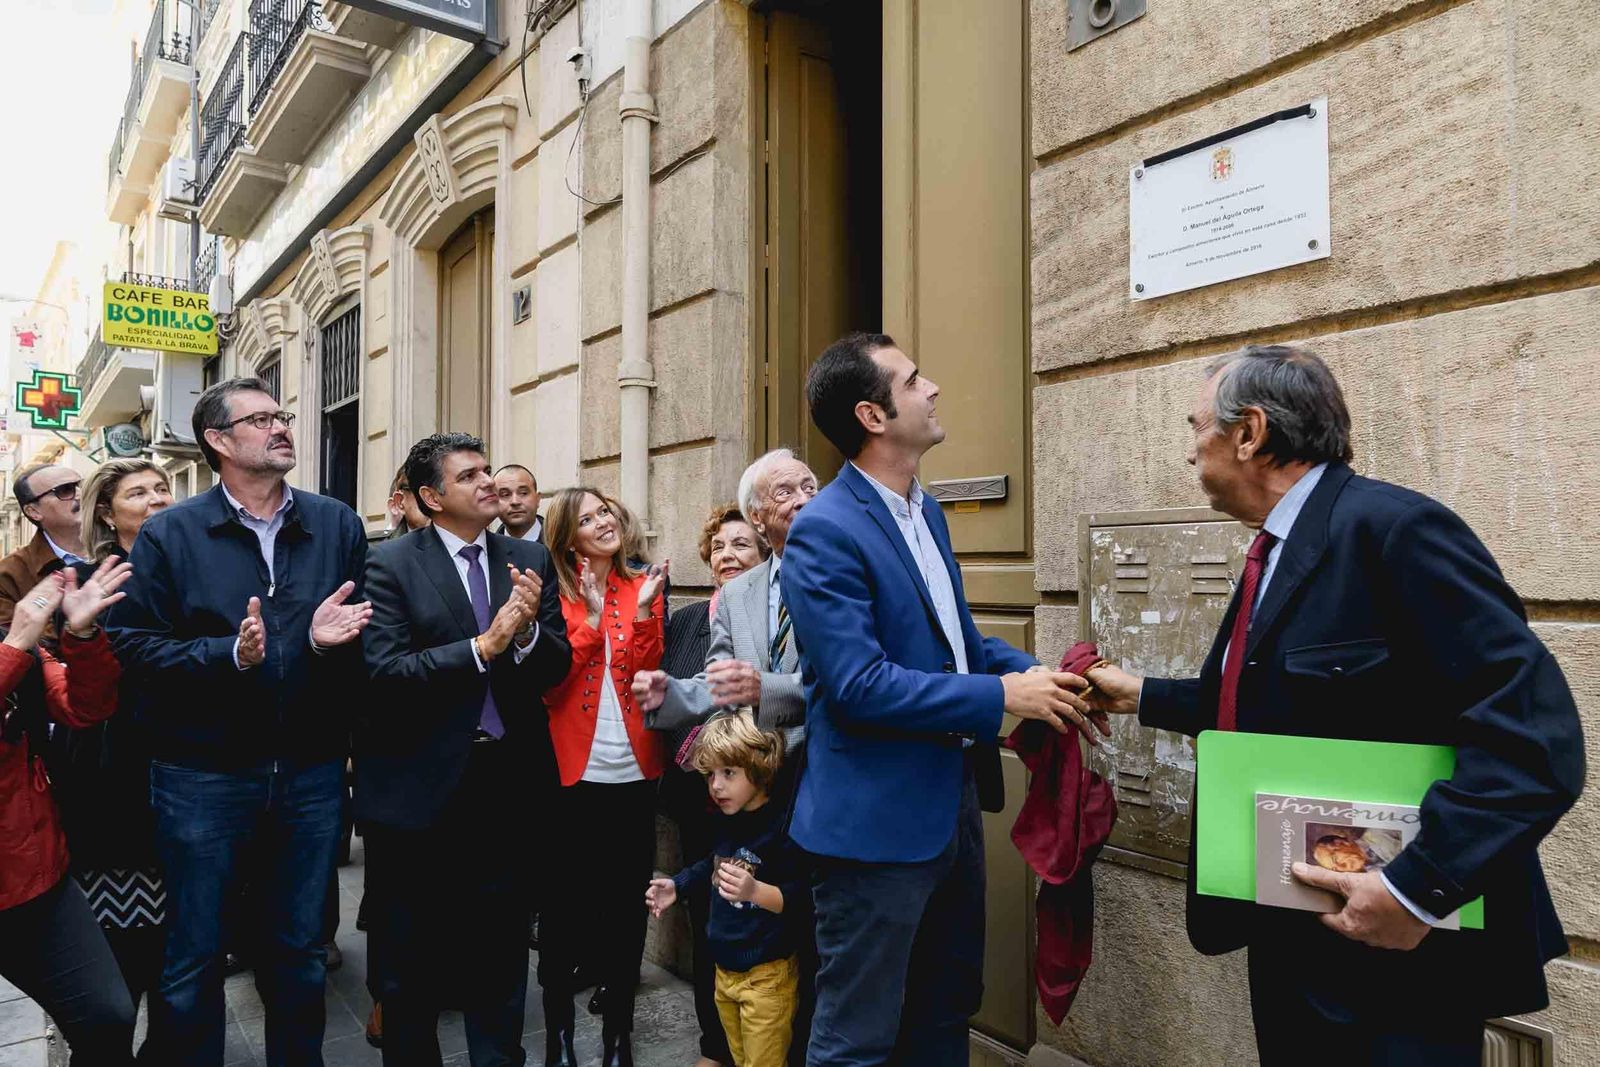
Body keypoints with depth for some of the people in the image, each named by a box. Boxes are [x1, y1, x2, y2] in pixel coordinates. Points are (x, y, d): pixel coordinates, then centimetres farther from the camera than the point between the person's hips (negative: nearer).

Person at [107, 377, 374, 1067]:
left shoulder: (337, 525, 4)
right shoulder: (169, 533, -2)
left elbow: (371, 625, 4)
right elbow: (130, 646, -8)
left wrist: (333, 638, -17)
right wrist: (228, 654, -20)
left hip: (311, 771, 2)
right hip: (203, 773, -2)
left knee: (299, 951, 18)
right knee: (192, 958, 13)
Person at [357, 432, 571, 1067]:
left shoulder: (531, 560, 3)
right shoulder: (390, 565, -8)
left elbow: (557, 666, 1)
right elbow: (383, 673, -17)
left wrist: (527, 632, -20)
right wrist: (483, 647, -24)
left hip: (507, 782, 3)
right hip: (421, 787, -2)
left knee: (502, 947, 16)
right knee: (412, 956, 17)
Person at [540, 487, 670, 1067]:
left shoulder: (642, 587, 6)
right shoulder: (555, 594, 0)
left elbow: (647, 676, -5)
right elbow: (549, 684, -10)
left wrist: (643, 611, -17)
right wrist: (590, 618, -18)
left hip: (633, 770, 2)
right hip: (572, 771, -2)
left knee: (627, 905, 10)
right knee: (564, 904, 8)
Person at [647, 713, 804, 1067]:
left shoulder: (782, 826, -23)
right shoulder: (727, 821, 4)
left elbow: (803, 899, -25)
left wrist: (755, 891, -38)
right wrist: (678, 886, 18)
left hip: (766, 973, -8)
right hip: (725, 967, 8)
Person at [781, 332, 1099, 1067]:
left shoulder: (926, 510, 9)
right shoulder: (824, 530, -20)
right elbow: (860, 685, -25)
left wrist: (1033, 673, -2)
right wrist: (1003, 696, -21)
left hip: (951, 801, 9)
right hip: (876, 819, -9)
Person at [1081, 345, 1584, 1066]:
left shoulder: (1394, 527, -21)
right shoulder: (1277, 549, 8)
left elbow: (1535, 733, -25)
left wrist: (1419, 888, -28)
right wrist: (1142, 697, 21)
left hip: (1396, 950, -9)